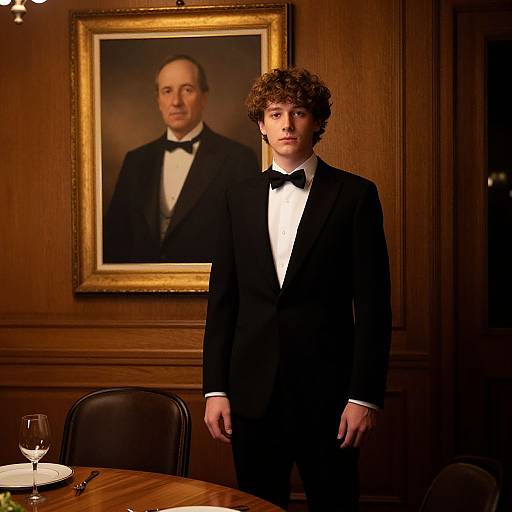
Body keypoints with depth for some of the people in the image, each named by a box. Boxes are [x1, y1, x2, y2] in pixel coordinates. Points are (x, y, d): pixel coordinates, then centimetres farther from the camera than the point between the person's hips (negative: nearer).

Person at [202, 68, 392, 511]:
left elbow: (373, 304, -5)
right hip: (253, 391, 3)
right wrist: (215, 388, 3)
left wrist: (365, 395, -10)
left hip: (327, 391, -3)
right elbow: (222, 299, 8)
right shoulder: (239, 198, 9)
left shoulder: (355, 195, -2)